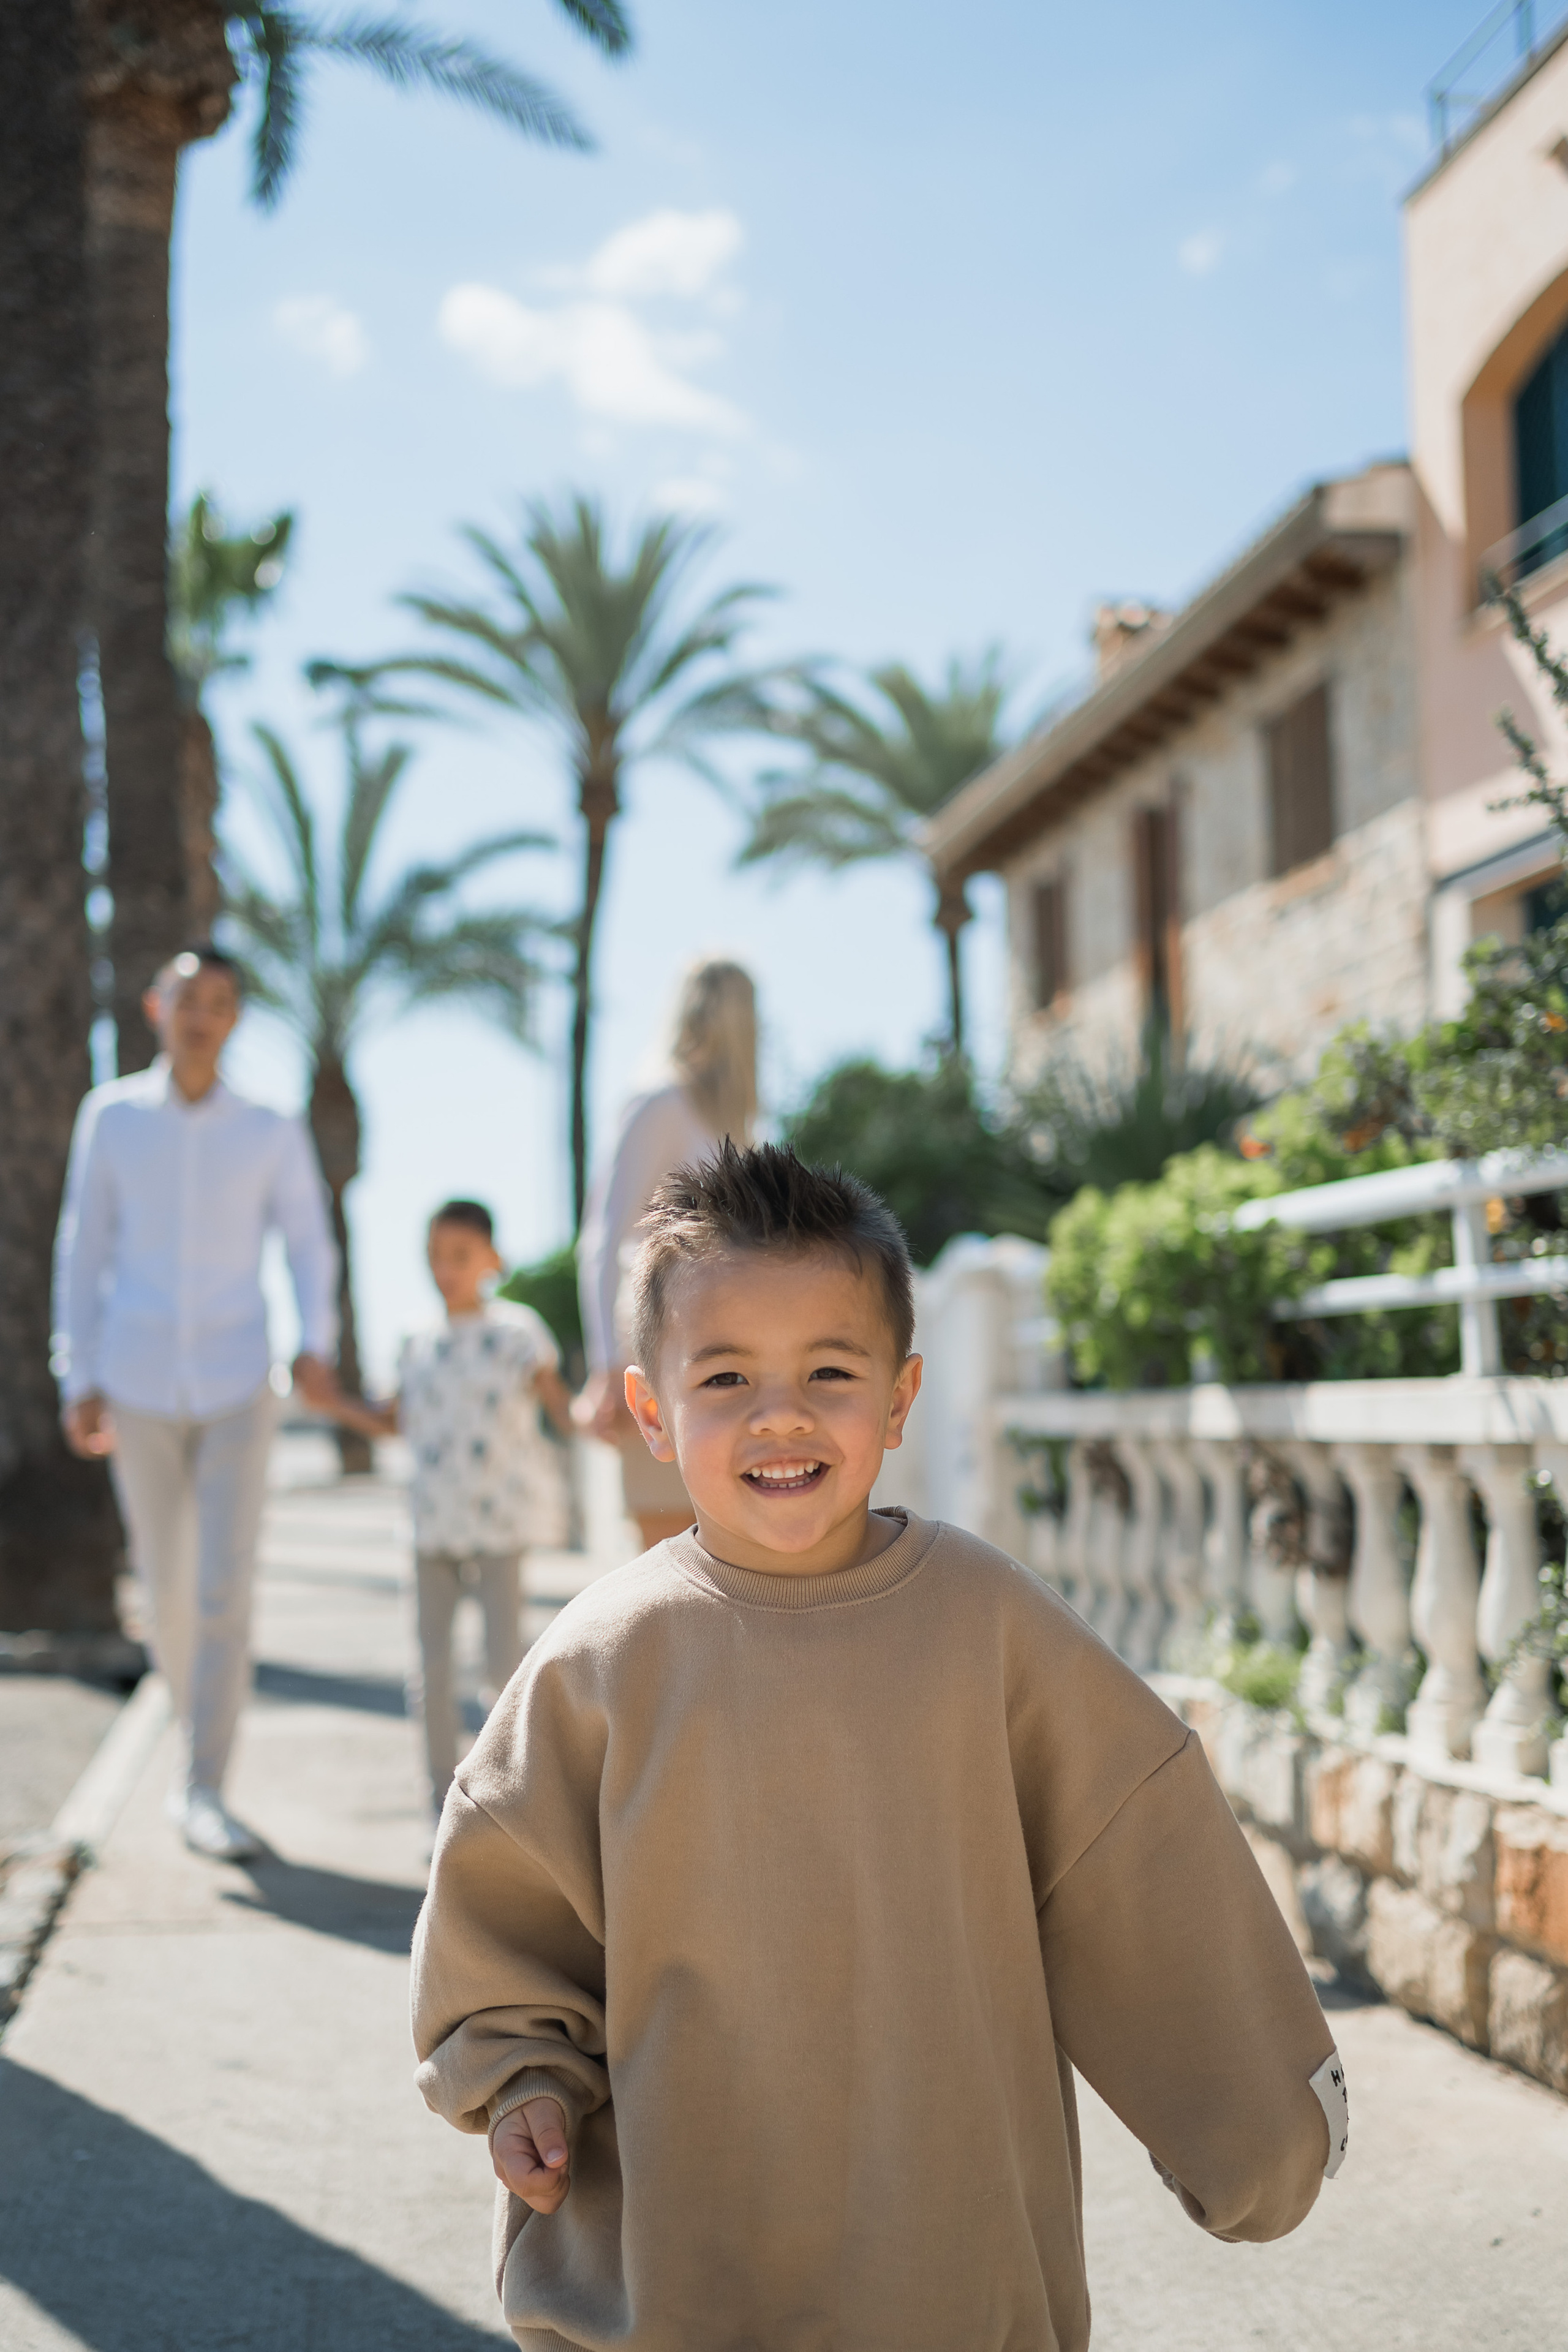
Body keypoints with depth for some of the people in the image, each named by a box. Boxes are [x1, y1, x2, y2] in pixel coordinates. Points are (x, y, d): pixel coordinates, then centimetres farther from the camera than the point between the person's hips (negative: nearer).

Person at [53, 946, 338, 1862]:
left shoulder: (274, 1134, 0)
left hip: (237, 1389, -1)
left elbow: (311, 1246, 6)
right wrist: (79, 1380, 1)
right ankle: (198, 1721, 35)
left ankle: (204, 1789, -6)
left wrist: (317, 1347, -11)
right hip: (140, 1389, 1)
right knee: (167, 1586, 9)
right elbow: (84, 1251, 5)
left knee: (226, 1588, -10)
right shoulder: (112, 1117, 1)